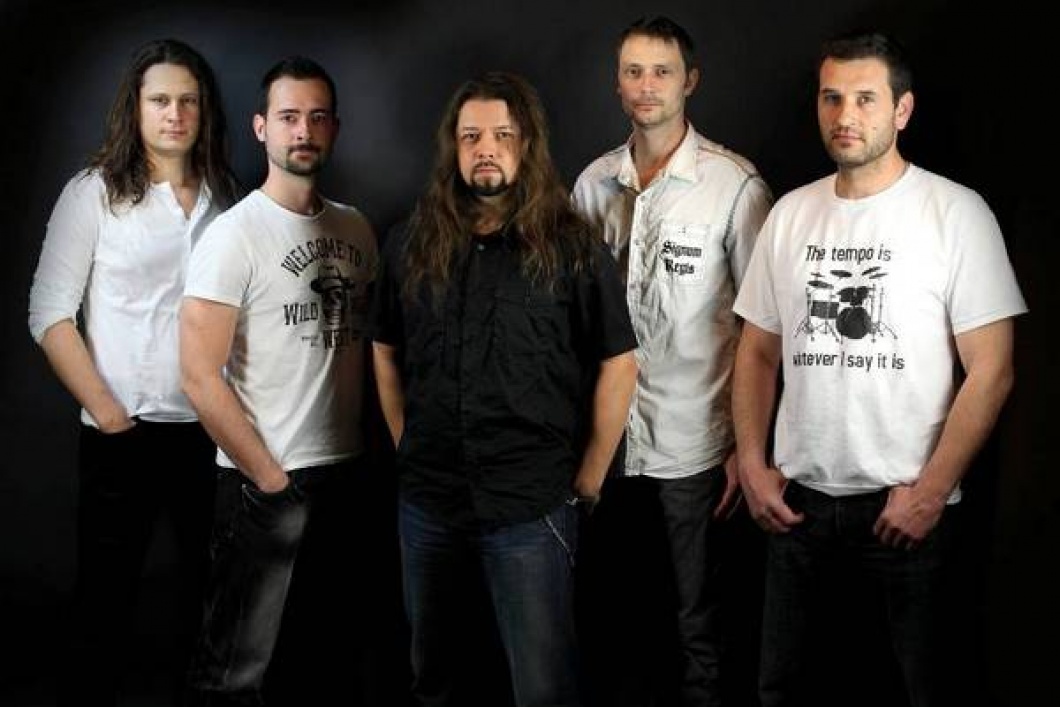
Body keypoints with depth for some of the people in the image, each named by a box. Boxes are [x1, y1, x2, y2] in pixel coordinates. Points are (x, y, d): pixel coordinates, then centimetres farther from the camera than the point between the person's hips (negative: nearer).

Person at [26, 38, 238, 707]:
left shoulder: (225, 198, 8)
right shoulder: (95, 191, -2)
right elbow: (50, 314, -4)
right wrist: (105, 410, -11)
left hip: (214, 430, 4)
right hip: (123, 434, -3)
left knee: (212, 600, 12)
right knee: (105, 606, 4)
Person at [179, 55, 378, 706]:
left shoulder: (356, 228, 8)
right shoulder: (234, 234, -11)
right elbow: (200, 375, -15)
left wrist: (372, 441, 5)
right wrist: (269, 476, -13)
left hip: (347, 471, 6)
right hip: (266, 481, -6)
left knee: (327, 654, 17)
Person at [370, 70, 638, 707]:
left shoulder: (574, 248, -6)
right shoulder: (411, 246, 5)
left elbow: (619, 365, -4)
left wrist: (588, 479, -4)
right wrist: (408, 448, 9)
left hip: (531, 508, -4)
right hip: (426, 501, 4)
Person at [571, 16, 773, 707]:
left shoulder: (734, 183, -8)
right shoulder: (594, 182, 6)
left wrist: (751, 443, -10)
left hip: (693, 443, -4)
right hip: (608, 436, 4)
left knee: (699, 622, 8)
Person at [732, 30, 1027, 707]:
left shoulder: (956, 213, -7)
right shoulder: (791, 213, 7)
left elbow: (991, 371, -10)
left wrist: (931, 491, -13)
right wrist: (752, 465, 3)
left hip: (907, 504, -4)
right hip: (799, 498, 4)